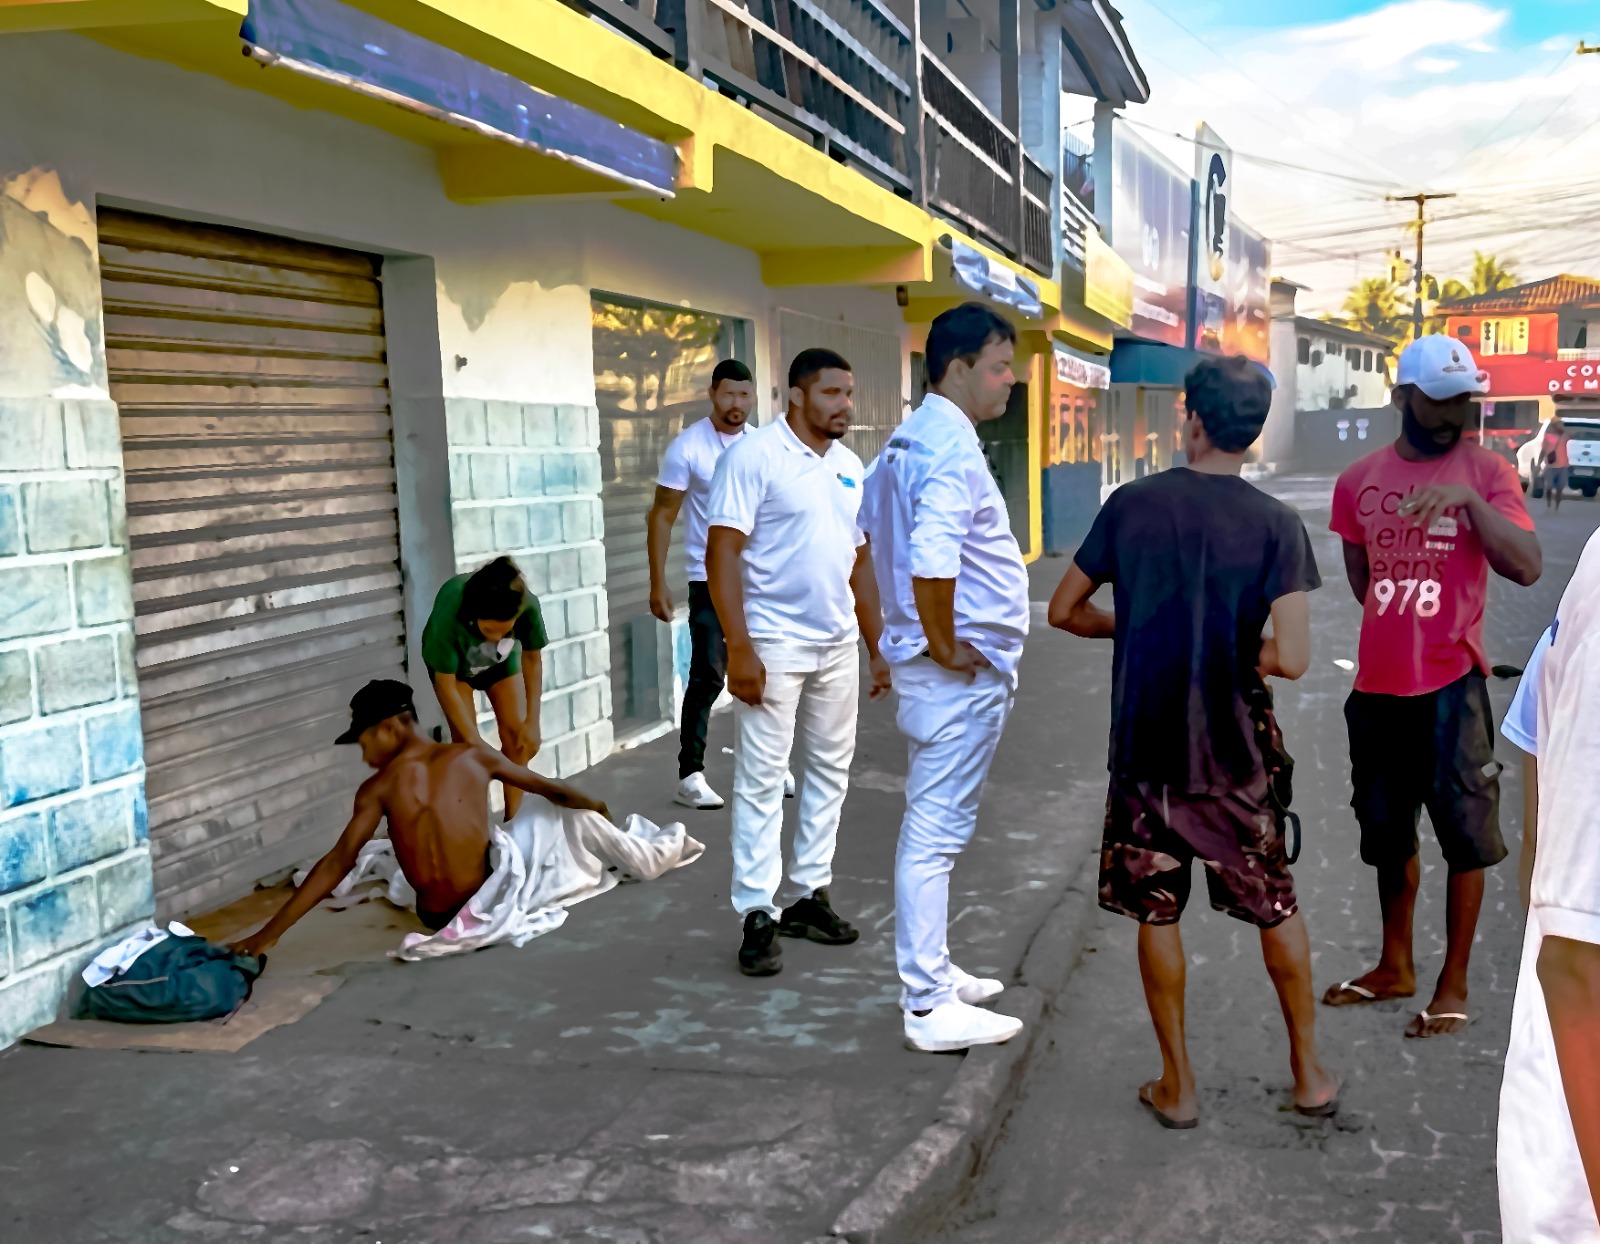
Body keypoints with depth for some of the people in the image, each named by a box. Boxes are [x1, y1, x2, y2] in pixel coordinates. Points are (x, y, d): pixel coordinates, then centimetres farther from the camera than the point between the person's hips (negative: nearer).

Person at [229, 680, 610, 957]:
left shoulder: (377, 789, -7)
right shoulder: (474, 755, -5)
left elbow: (337, 863, -10)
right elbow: (545, 788, 6)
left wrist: (271, 931, -8)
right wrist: (590, 804, 26)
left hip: (434, 916, 2)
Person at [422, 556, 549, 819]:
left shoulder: (528, 605, -38)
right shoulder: (449, 612, -44)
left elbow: (533, 659, -18)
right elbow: (446, 687, -31)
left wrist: (532, 721, -18)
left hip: (502, 660, 2)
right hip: (452, 659, -2)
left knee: (516, 734, -6)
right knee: (465, 741, -14)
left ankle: (514, 821, 7)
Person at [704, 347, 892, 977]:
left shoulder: (849, 466, 12)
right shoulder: (754, 456, -10)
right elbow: (722, 554, -14)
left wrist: (878, 649, 15)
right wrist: (738, 649, -20)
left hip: (837, 644, 7)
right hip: (774, 646, -7)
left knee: (829, 772, 12)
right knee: (761, 779, -3)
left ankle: (808, 895, 24)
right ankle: (758, 915, 4)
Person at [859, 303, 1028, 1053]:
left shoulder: (907, 441, 13)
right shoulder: (952, 449, -19)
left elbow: (871, 530, 23)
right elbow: (931, 562, -34)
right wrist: (944, 646, -19)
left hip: (936, 670, 10)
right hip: (961, 673, -10)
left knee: (932, 829, 18)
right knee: (937, 833, -4)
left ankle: (933, 971, 31)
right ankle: (931, 1007, 5)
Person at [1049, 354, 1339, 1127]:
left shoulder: (1131, 504, -5)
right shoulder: (1276, 524, -10)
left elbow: (1065, 611, 1)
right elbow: (1290, 658, -18)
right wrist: (1242, 657, 4)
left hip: (1144, 750, 1)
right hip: (1233, 753, 0)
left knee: (1157, 913, 12)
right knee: (1276, 906, 17)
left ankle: (1177, 1086, 20)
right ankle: (1309, 1073, 29)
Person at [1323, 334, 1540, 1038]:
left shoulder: (1486, 471, -4)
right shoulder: (1358, 481, 6)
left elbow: (1526, 568, -17)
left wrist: (1469, 497, -27)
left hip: (1452, 683, -4)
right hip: (1378, 684, 4)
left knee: (1464, 834, 1)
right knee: (1388, 831, 15)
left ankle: (1454, 985, 14)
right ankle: (1395, 966, 32)